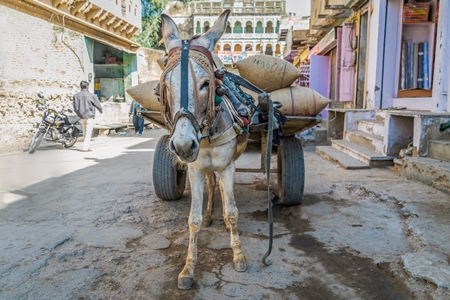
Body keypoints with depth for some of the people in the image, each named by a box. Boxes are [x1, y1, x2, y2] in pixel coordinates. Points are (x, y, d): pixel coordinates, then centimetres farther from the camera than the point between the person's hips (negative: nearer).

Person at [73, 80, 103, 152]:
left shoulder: (76, 95, 3)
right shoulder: (91, 95, -11)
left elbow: (75, 108, 6)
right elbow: (98, 104, 0)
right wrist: (101, 110, 20)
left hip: (82, 116, 6)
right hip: (89, 115, -5)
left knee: (85, 132, 15)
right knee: (88, 132, -2)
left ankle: (86, 147, 20)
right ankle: (85, 148, -5)